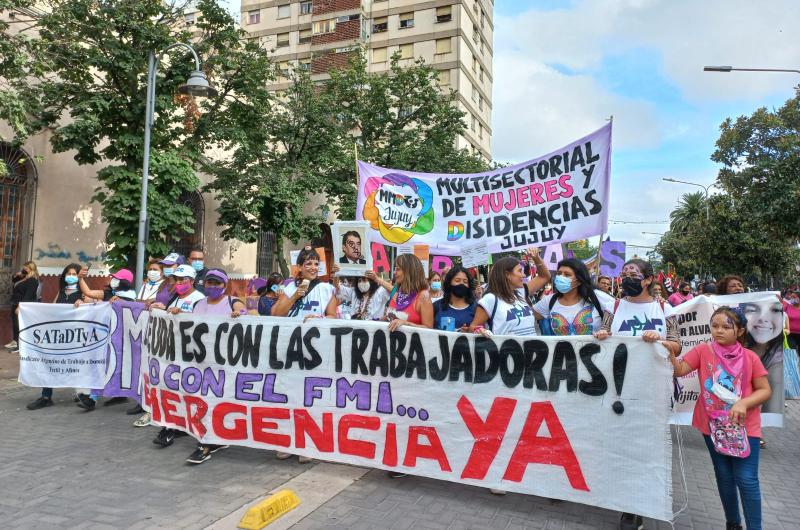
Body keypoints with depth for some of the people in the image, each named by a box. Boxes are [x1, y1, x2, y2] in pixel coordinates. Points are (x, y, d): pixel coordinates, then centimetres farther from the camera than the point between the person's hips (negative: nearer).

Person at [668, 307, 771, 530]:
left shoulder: (750, 357, -6)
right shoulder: (703, 351, -4)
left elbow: (765, 390, -3)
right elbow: (679, 370, -12)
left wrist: (744, 403, -19)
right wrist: (669, 352, -30)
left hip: (744, 426, -1)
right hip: (713, 424, 2)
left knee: (746, 479, -1)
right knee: (724, 476, 14)